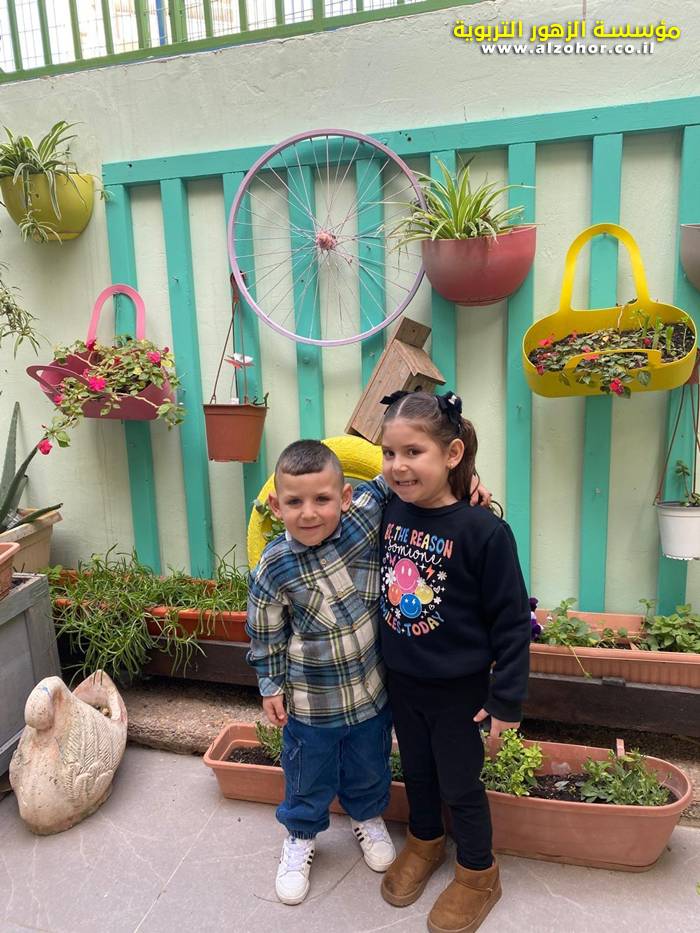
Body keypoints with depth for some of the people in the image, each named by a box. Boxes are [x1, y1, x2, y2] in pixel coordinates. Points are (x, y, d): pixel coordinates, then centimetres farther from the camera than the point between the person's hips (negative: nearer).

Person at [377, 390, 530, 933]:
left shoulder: (483, 531, -24)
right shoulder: (390, 511, -10)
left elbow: (512, 622, -17)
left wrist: (507, 698, -13)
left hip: (457, 687, -5)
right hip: (400, 679, 5)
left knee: (459, 783, 15)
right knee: (416, 769, 25)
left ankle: (478, 875, 42)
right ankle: (425, 842, 53)